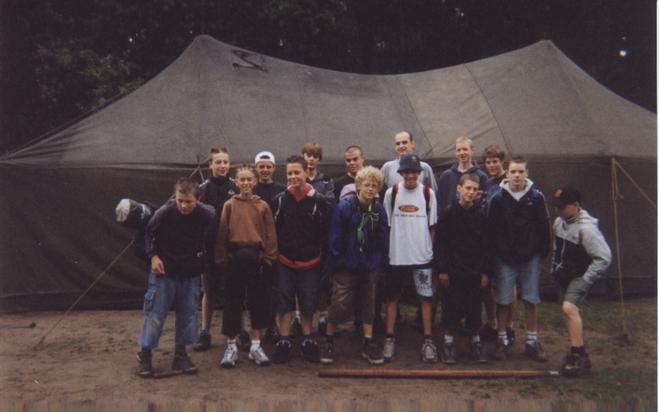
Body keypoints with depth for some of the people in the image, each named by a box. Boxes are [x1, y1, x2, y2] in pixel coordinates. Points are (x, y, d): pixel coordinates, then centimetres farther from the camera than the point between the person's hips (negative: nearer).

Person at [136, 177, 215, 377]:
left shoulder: (206, 215, -16)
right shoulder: (164, 212, -19)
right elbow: (150, 233, -1)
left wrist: (205, 259, 4)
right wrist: (153, 256, -9)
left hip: (191, 274, 2)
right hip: (164, 271, -2)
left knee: (188, 314, 8)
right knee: (155, 314, 1)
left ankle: (180, 355, 23)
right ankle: (144, 355, 15)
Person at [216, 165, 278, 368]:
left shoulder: (263, 206, 3)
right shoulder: (229, 205, 1)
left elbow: (270, 234, 3)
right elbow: (222, 233, -1)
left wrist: (269, 257, -3)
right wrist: (222, 258, -5)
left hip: (257, 259, 1)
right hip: (234, 259, -1)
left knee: (258, 302, 8)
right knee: (233, 302, 5)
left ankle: (256, 346, 21)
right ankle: (231, 346, 18)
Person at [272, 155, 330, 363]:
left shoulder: (318, 201, -5)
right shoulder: (280, 200, -1)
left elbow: (325, 233, -2)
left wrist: (325, 258, -3)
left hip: (310, 262, -1)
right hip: (285, 261, 1)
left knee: (308, 303, 9)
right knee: (284, 302, 6)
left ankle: (308, 341, 24)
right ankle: (284, 342, 16)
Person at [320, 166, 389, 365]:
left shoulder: (379, 210, 0)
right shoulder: (344, 207, -11)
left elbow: (383, 240, 4)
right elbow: (335, 239, -10)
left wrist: (380, 263, 0)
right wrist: (336, 263, -10)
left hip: (370, 267, 4)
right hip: (347, 267, -4)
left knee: (368, 304, 13)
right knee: (340, 306, -2)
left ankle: (368, 345, 24)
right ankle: (328, 341, 18)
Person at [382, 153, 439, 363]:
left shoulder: (428, 193, 0)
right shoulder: (391, 193, 0)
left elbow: (432, 226, 4)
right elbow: (385, 224, 4)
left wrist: (432, 249, 1)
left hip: (422, 256, 0)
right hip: (396, 255, 0)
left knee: (426, 298, 4)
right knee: (392, 297, 8)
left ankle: (428, 341, 13)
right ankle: (389, 340, 17)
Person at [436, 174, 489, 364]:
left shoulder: (480, 215, 3)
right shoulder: (448, 213, -5)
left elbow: (485, 245, 6)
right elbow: (441, 243, -5)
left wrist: (485, 271, 3)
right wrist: (442, 270, -8)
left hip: (475, 271, 3)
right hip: (454, 270, -2)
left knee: (474, 308, 8)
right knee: (454, 308, 2)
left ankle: (476, 343, 24)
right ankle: (448, 344, 16)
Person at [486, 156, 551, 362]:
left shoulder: (536, 197, -1)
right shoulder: (498, 198, -3)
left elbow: (544, 227, 3)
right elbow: (491, 229, -2)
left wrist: (543, 252, 1)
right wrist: (494, 252, -5)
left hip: (530, 258, 1)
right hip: (505, 258, -1)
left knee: (530, 300, 8)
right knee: (503, 301, 4)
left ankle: (532, 341, 20)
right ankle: (502, 341, 17)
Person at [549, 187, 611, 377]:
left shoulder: (586, 228, -24)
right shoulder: (559, 222, 2)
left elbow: (604, 258, -24)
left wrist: (586, 279, -20)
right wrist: (554, 268, 14)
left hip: (580, 277, -8)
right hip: (563, 276, 8)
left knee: (569, 308, -26)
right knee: (569, 312, 14)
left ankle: (578, 355, -16)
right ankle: (579, 356, 29)